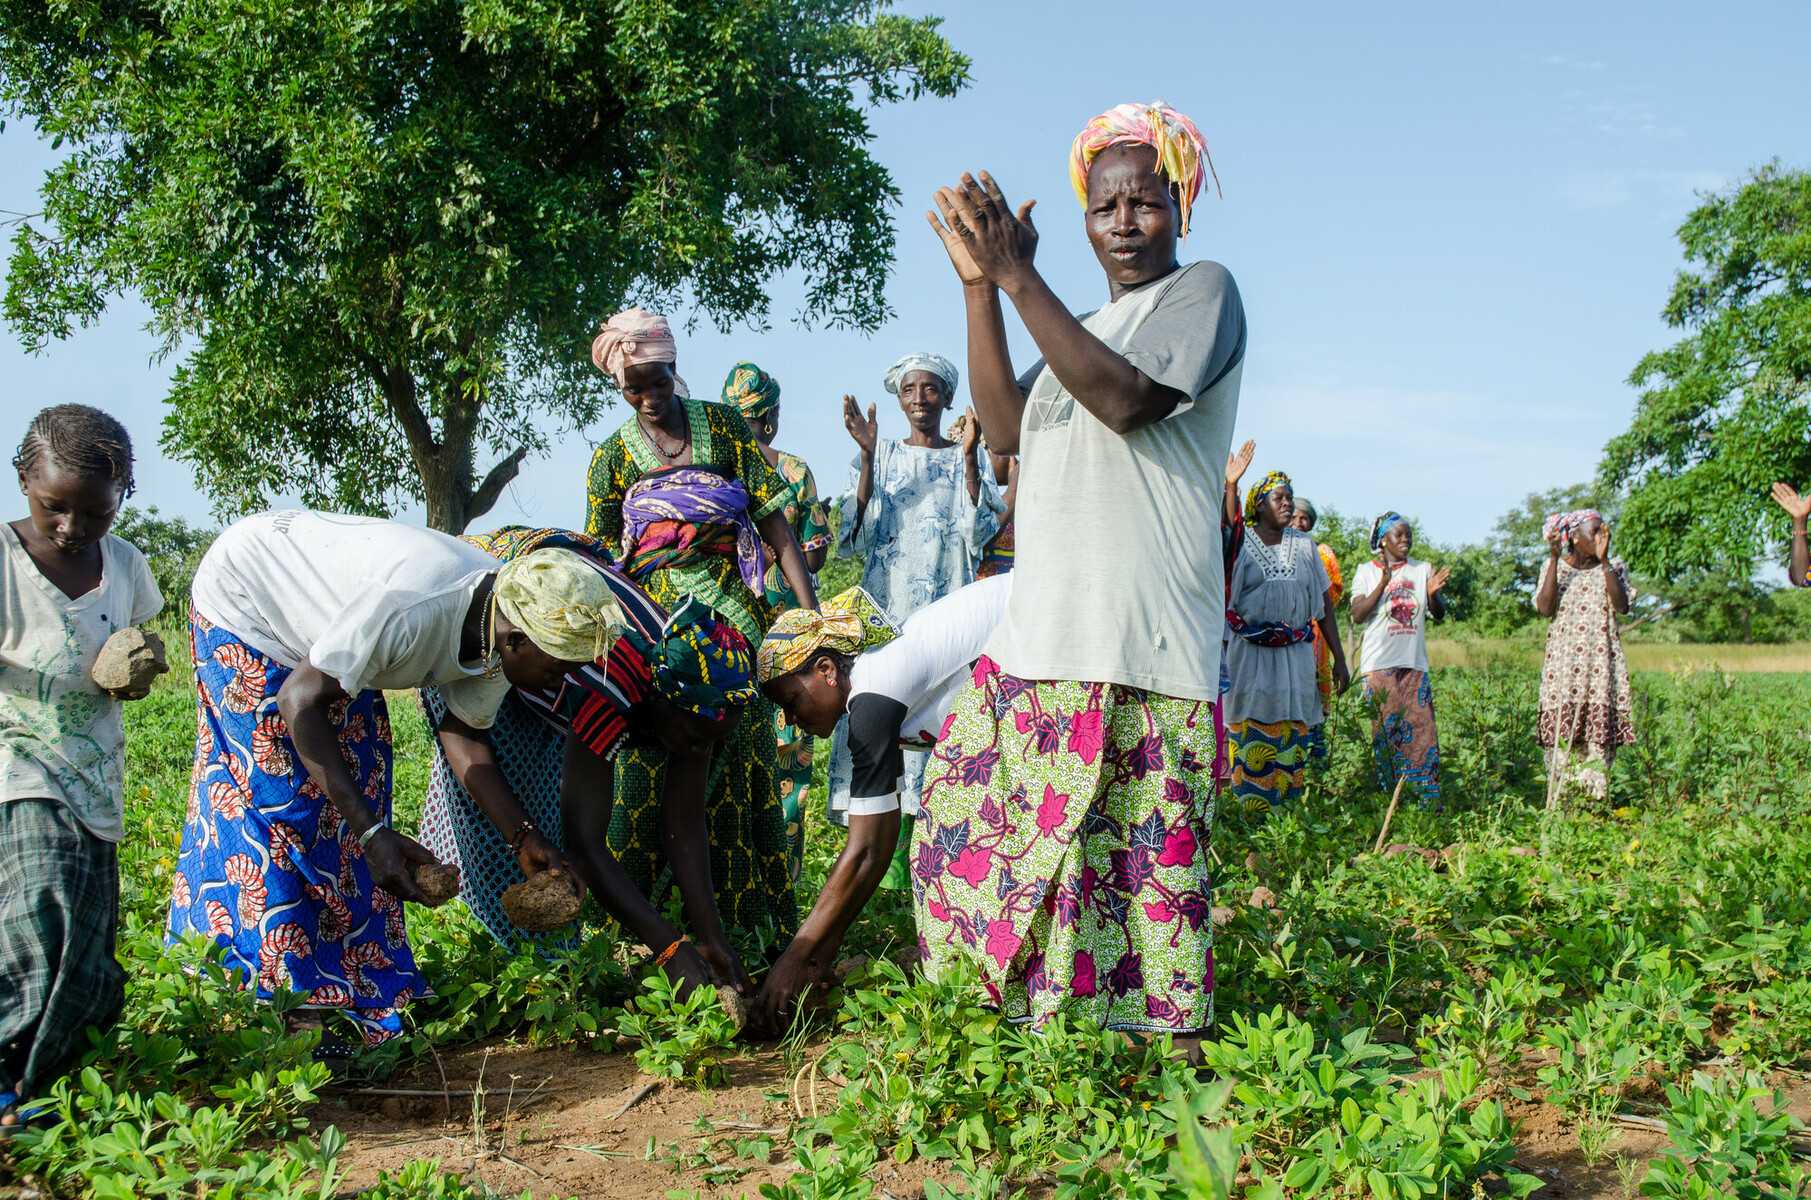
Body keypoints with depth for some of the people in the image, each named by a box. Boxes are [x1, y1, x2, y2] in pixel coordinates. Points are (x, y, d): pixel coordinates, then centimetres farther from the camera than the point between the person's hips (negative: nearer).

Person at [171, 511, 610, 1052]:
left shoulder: (501, 625, -16)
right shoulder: (412, 606, -41)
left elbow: (462, 730, -2)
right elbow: (300, 702, -32)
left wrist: (524, 836, -12)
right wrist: (372, 833, -35)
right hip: (241, 597, -8)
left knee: (358, 778, 3)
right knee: (284, 796, -11)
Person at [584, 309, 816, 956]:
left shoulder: (723, 425, 8)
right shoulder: (614, 455, 9)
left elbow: (773, 520, 4)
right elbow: (602, 563, 4)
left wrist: (810, 606, -5)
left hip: (732, 612, 0)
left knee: (736, 763, 0)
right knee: (655, 764, -5)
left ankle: (742, 916, 7)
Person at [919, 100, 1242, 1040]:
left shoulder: (1203, 289, 2)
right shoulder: (1082, 330, 24)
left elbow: (1128, 401, -15)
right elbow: (1007, 429, 10)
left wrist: (1018, 276, -15)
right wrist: (979, 288, 2)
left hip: (1139, 647, -8)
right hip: (1038, 631, 8)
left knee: (1135, 856, -10)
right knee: (971, 811, 7)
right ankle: (1014, 1017, 18)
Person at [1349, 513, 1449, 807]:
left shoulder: (1421, 570, 13)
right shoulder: (1367, 572, 6)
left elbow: (1440, 612, 8)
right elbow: (1357, 615, -7)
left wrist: (1433, 593, -15)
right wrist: (1382, 584, -20)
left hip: (1414, 663, 2)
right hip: (1379, 664, -2)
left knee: (1421, 728, -4)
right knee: (1385, 730, -2)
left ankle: (1430, 803, -1)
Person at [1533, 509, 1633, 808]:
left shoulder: (1614, 568, 9)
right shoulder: (1555, 566, 7)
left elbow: (1621, 606, -9)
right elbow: (1545, 609, -10)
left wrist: (1604, 560, -12)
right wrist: (1555, 557, -10)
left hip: (1602, 663, 1)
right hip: (1563, 664, -1)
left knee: (1599, 734, -5)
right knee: (1561, 738, -5)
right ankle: (1558, 807, -1)